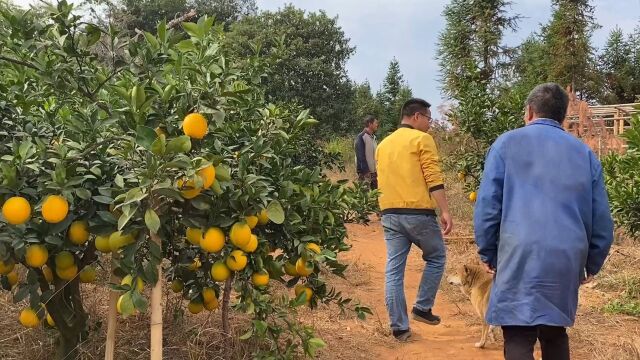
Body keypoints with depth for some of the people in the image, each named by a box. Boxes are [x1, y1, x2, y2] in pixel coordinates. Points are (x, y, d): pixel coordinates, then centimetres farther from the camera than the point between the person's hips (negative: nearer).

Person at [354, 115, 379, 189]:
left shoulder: (374, 137, 13)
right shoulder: (361, 137, -10)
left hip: (374, 172, 7)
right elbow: (360, 156, -15)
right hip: (365, 173, -7)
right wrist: (366, 172, -18)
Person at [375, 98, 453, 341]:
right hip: (418, 212, -6)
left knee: (394, 270, 5)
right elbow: (433, 179, -12)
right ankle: (422, 308, 14)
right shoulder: (422, 139, -3)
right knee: (436, 257, 15)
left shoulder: (383, 144, 19)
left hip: (389, 213, 6)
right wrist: (445, 211, -13)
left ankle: (399, 327, 8)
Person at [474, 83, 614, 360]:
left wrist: (488, 253, 7)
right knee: (555, 333, 20)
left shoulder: (508, 143, 5)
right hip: (567, 259, 4)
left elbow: (487, 204, -2)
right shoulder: (585, 153, 14)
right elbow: (601, 218, 12)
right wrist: (592, 264, 23)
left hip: (520, 256, -4)